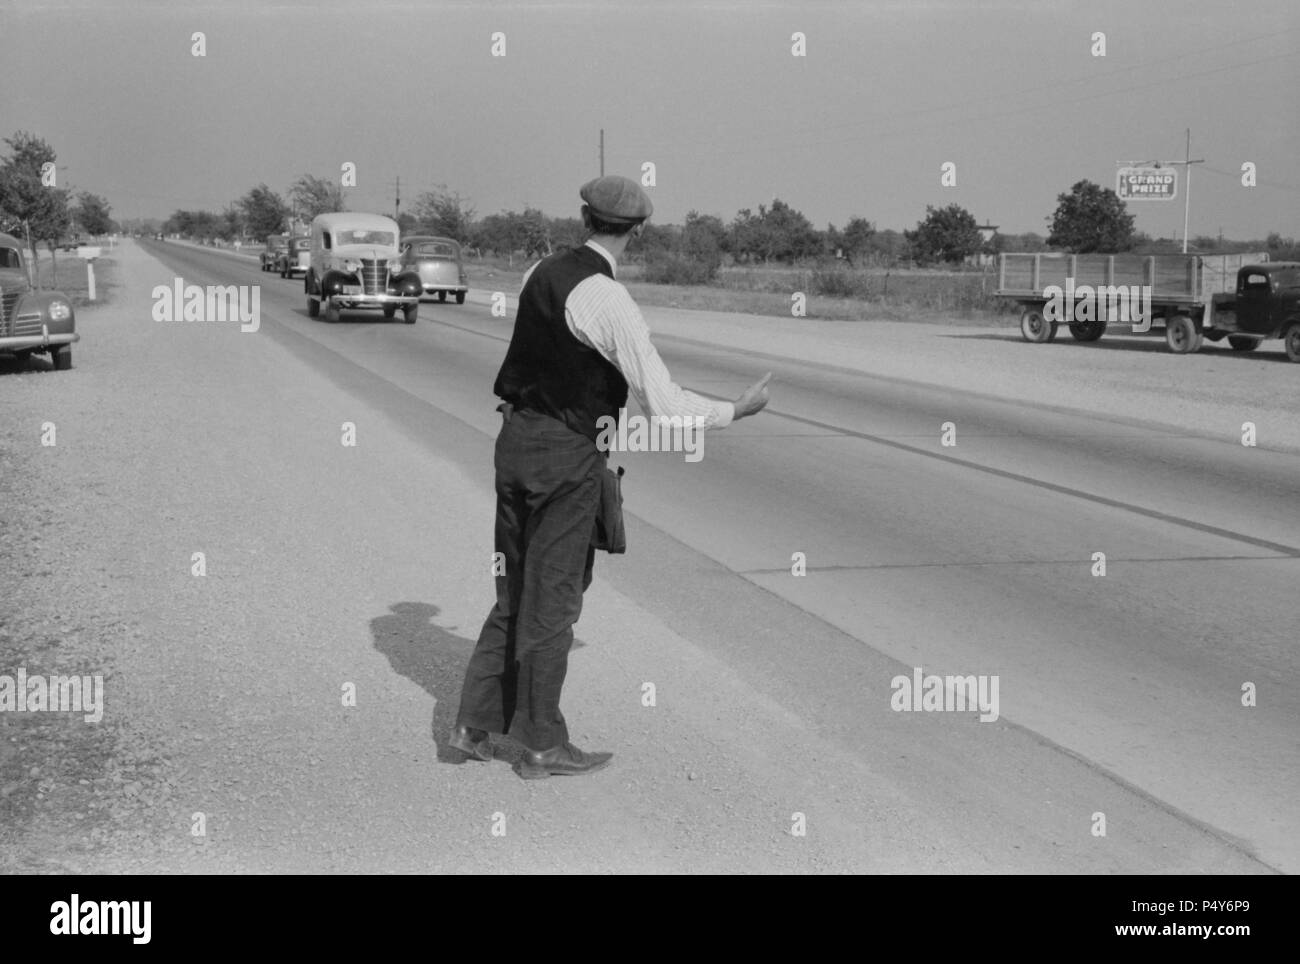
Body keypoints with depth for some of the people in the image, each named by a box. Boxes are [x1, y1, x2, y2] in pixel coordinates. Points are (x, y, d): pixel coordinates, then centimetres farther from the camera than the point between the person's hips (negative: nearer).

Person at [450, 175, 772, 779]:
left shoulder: (540, 273, 5)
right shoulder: (610, 303, -18)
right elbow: (663, 405, -17)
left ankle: (476, 724, 21)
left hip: (515, 438, 7)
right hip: (567, 457, -7)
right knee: (552, 599, 4)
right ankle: (542, 745, 16)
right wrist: (737, 411, -4)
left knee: (517, 591, 18)